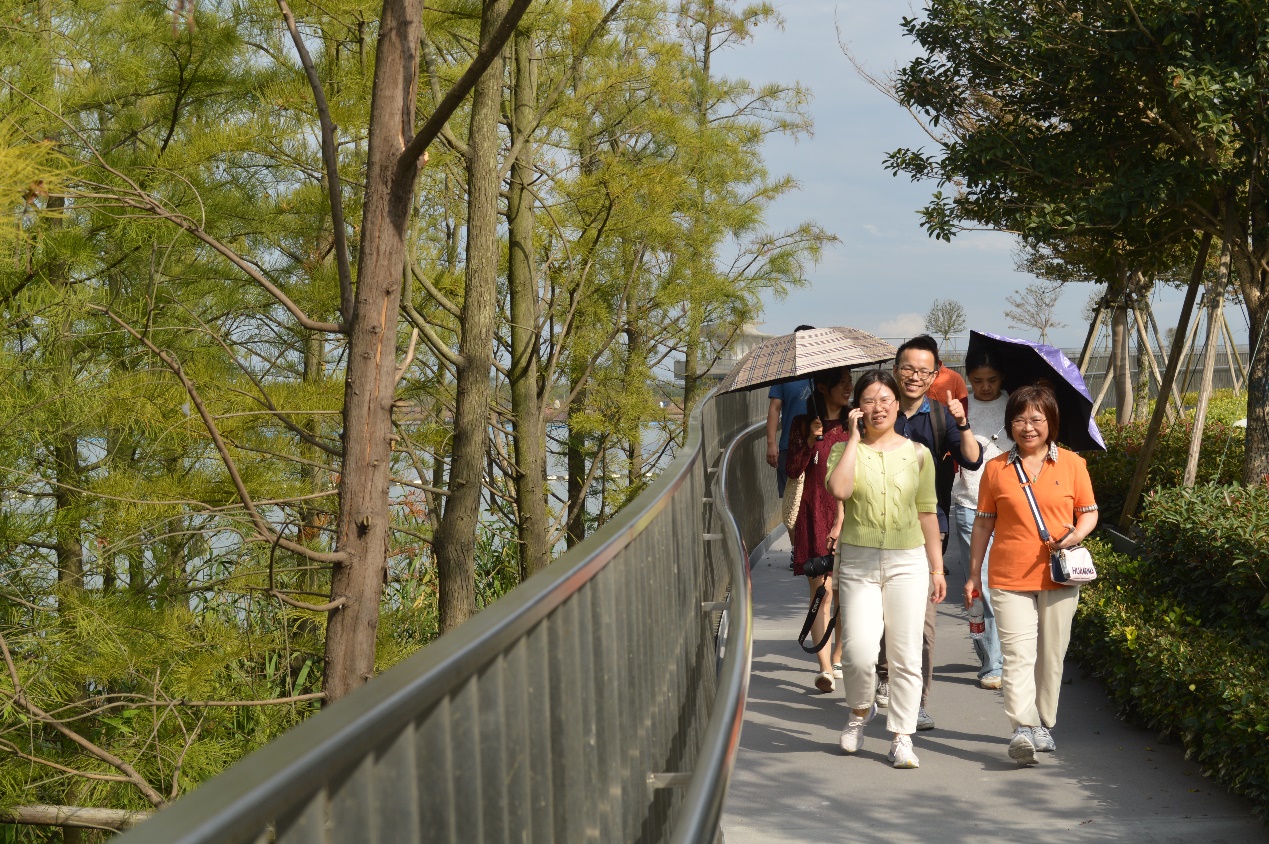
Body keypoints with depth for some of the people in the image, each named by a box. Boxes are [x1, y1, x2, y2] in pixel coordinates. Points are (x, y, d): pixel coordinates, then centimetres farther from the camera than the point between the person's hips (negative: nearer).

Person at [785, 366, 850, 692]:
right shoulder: (803, 425, 6)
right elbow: (793, 471, 1)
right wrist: (811, 440, -12)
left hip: (849, 516, 2)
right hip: (815, 518, -1)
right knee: (821, 593, -9)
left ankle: (838, 660, 20)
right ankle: (825, 669, -13)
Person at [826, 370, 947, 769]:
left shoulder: (917, 454, 8)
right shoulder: (846, 451, 4)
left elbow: (927, 513, 12)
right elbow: (839, 489, -18)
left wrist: (937, 567, 10)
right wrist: (854, 437, -10)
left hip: (907, 562, 1)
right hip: (858, 562, -1)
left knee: (906, 656, 0)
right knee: (859, 653, -11)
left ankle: (902, 738, 9)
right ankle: (860, 711, 19)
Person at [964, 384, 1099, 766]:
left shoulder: (1072, 464, 5)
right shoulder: (997, 469, 5)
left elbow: (1089, 512, 11)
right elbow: (983, 523, 10)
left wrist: (1077, 534, -12)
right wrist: (974, 573, 10)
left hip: (1058, 577, 1)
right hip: (1009, 578, -1)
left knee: (1051, 656, 9)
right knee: (1018, 653, -12)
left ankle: (1043, 726, 23)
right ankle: (1022, 730, -20)